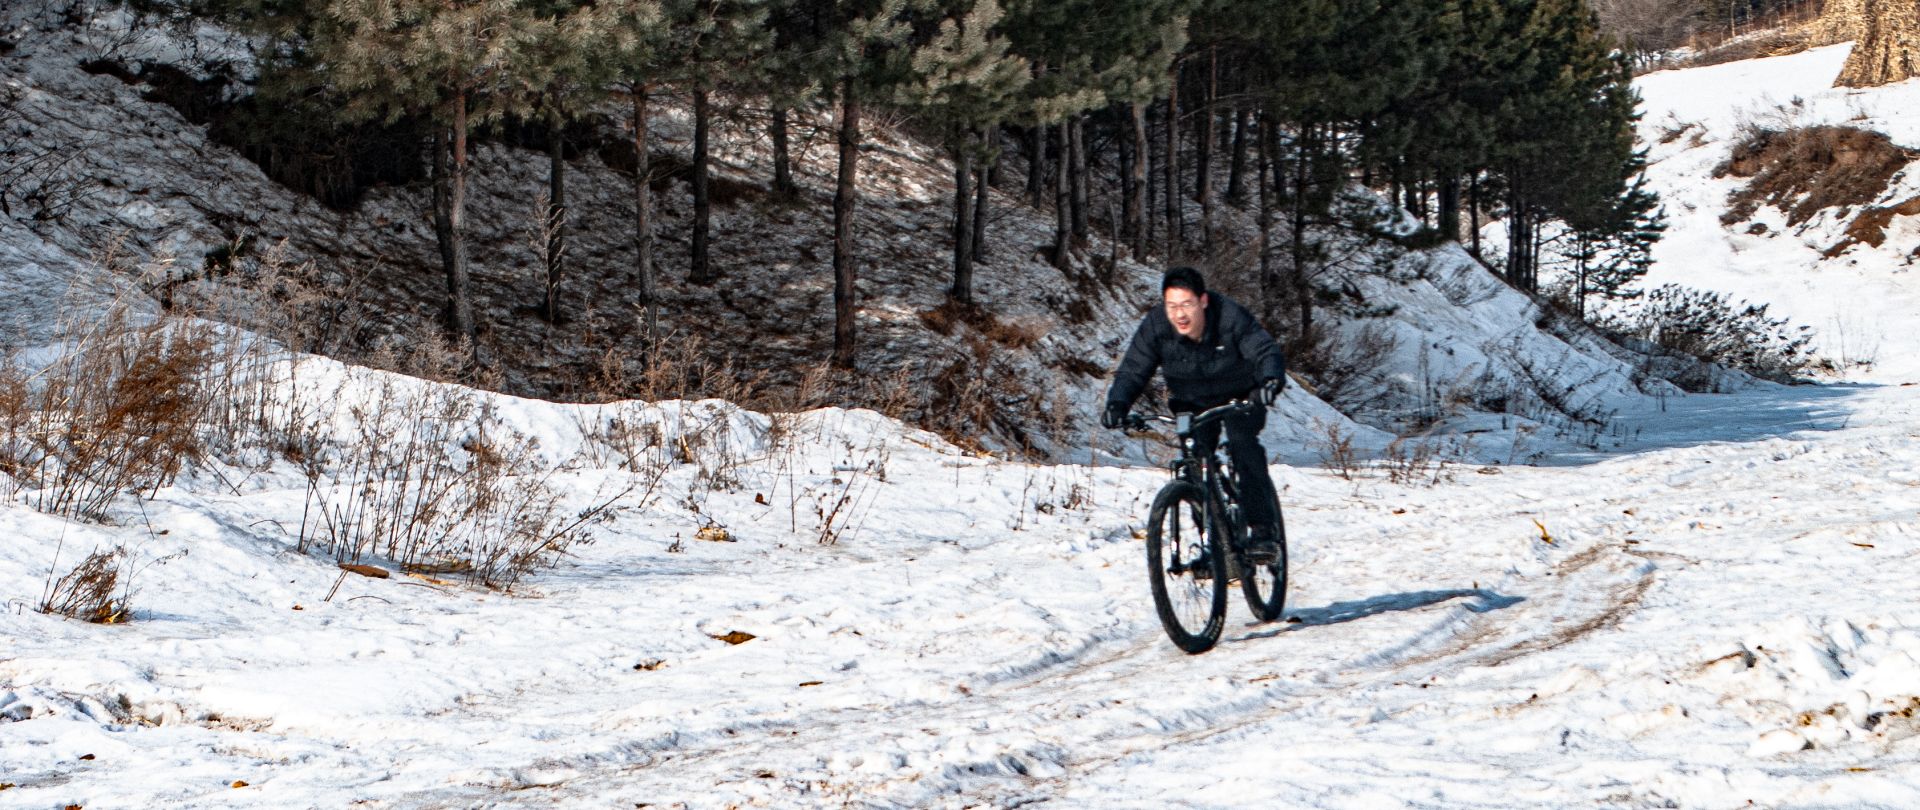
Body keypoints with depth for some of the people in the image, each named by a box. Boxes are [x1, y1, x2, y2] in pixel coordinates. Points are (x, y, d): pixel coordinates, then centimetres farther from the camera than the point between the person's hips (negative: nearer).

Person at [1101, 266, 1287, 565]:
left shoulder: (1231, 317, -29)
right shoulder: (1154, 327, -22)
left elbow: (1265, 351, -33)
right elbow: (1132, 371, -20)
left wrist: (1271, 379, -56)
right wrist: (1117, 404, -40)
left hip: (1240, 397, -3)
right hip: (1195, 403, 3)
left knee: (1243, 443, -27)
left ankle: (1263, 533, -29)